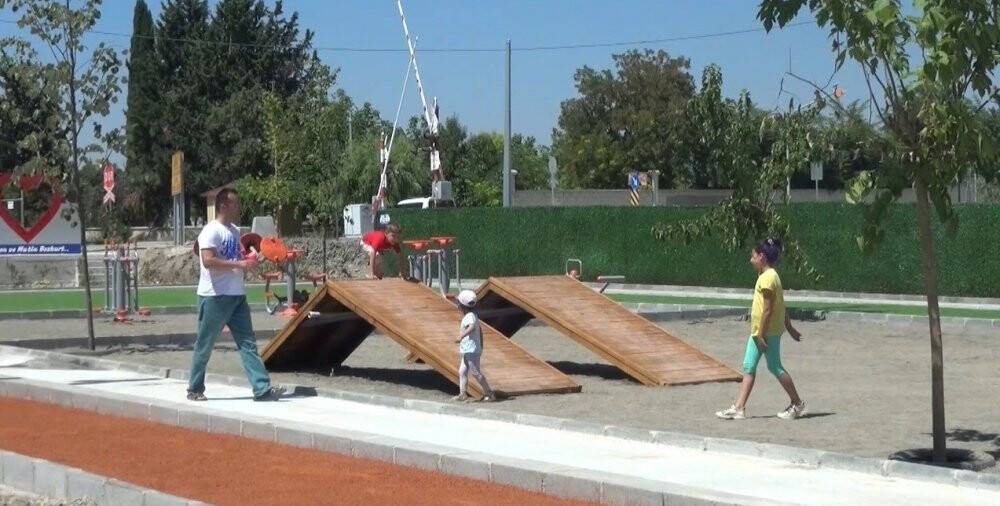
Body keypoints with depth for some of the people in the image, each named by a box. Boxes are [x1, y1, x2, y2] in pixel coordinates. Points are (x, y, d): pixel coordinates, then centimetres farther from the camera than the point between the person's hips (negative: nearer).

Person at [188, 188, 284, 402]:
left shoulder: (235, 231, 15)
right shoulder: (212, 231, -12)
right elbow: (208, 261, -23)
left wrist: (249, 261, 7)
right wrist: (239, 264, -22)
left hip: (237, 296, 8)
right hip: (214, 296, -8)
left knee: (248, 343, 1)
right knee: (205, 346, 4)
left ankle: (262, 388, -2)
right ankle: (195, 389, 16)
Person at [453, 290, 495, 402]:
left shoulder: (470, 316, -18)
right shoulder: (473, 315, 13)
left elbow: (472, 327, -40)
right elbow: (480, 329, 22)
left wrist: (461, 336, -49)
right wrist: (481, 347, 30)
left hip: (471, 352, -10)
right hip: (467, 351, 10)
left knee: (476, 373, -3)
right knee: (462, 372, 11)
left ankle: (489, 393, 4)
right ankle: (463, 394, 15)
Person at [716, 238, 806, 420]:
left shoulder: (767, 278, -18)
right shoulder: (770, 275, 12)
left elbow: (768, 309, -21)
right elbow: (780, 306, 17)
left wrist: (761, 335, -19)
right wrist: (789, 328, 21)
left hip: (768, 332, -10)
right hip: (758, 331, 10)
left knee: (774, 367, 1)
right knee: (748, 367, 6)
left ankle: (798, 404, 14)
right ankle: (739, 408, 7)